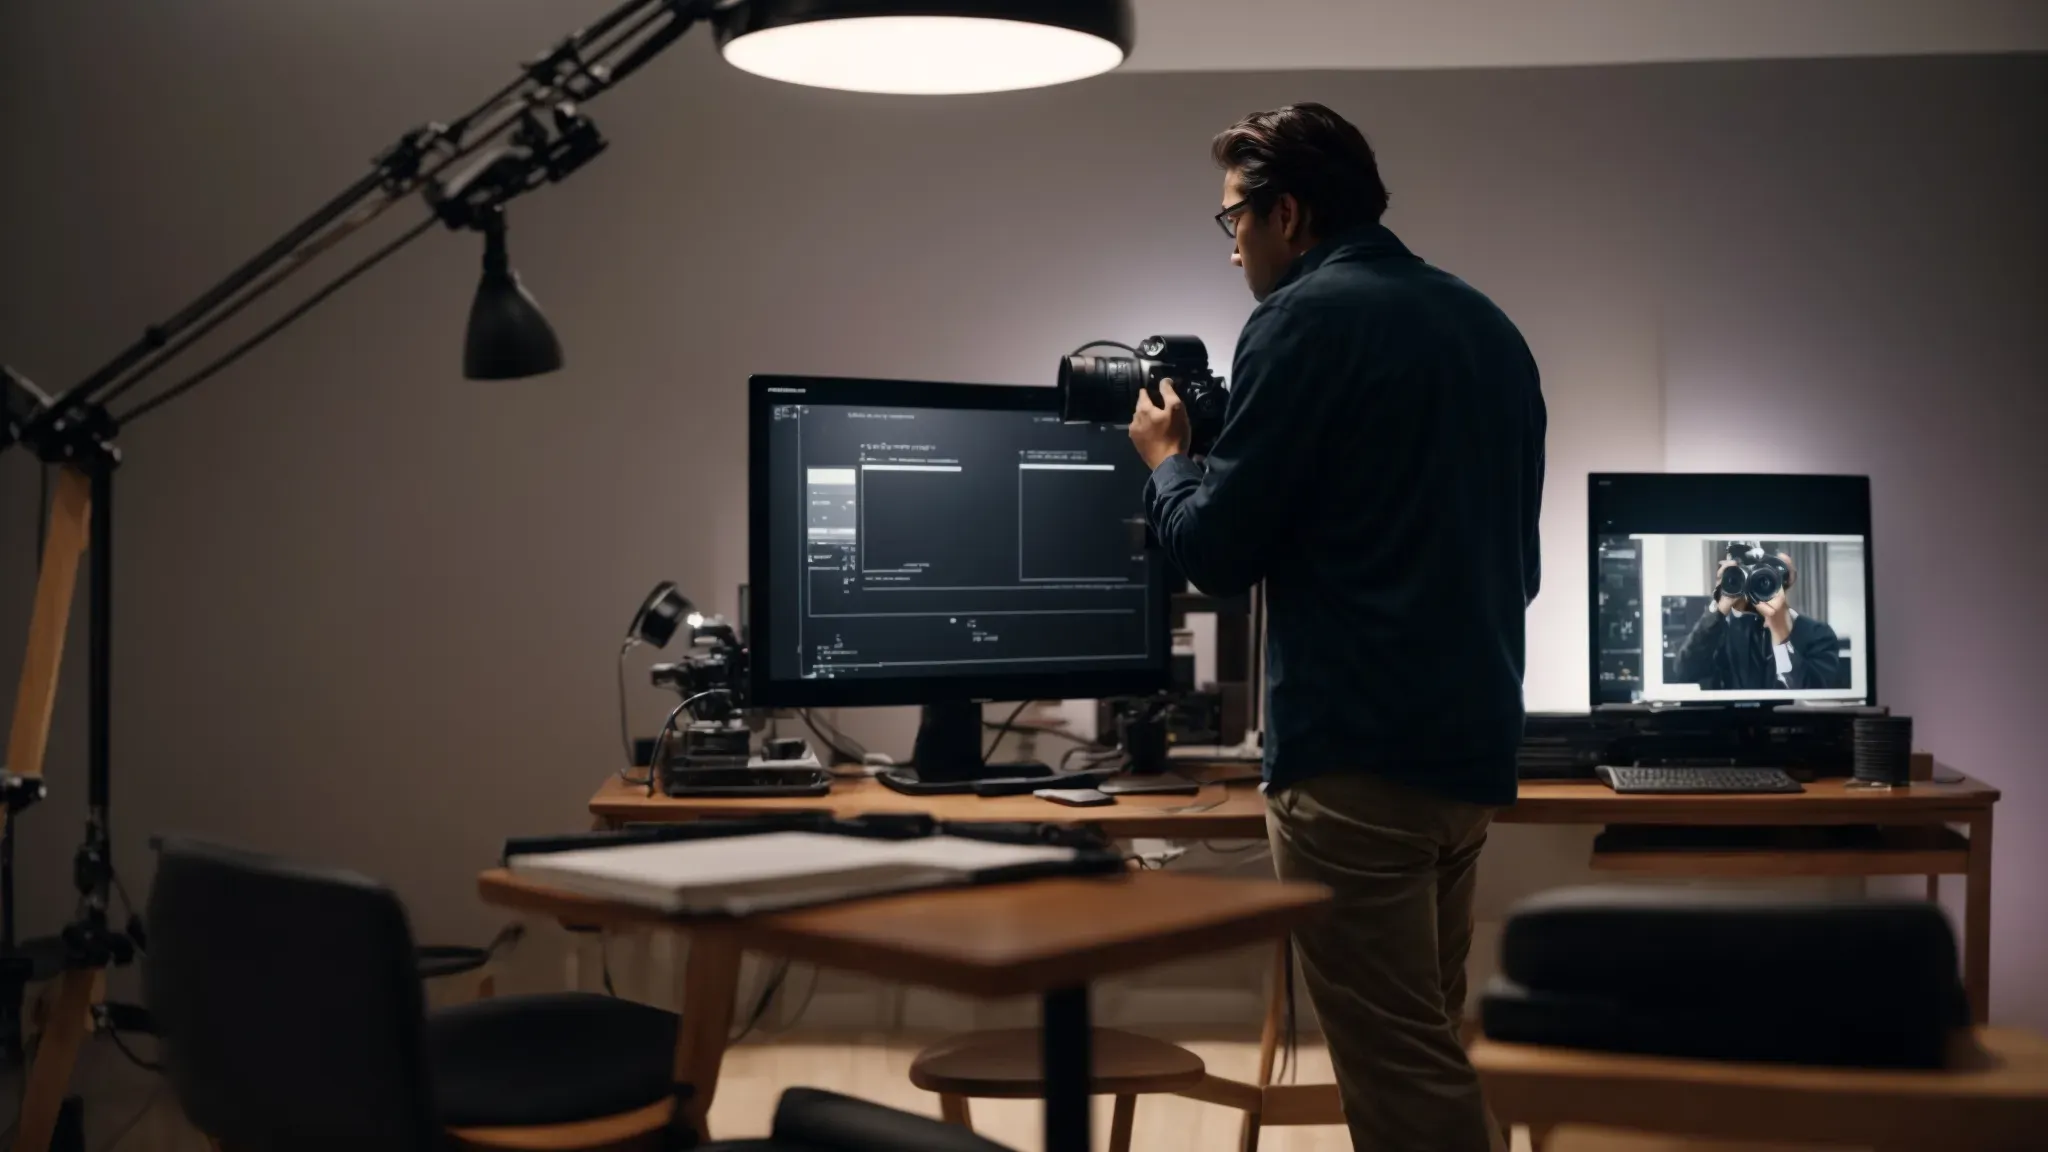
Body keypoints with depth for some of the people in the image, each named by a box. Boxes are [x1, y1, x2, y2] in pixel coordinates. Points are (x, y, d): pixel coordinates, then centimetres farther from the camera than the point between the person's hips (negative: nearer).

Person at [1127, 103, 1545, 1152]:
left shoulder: (1306, 319, -9)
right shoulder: (1487, 324, 16)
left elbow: (1216, 551, -10)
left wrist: (1165, 456, 10)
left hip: (1360, 749, -9)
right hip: (1474, 739, 9)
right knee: (1420, 1046, 16)